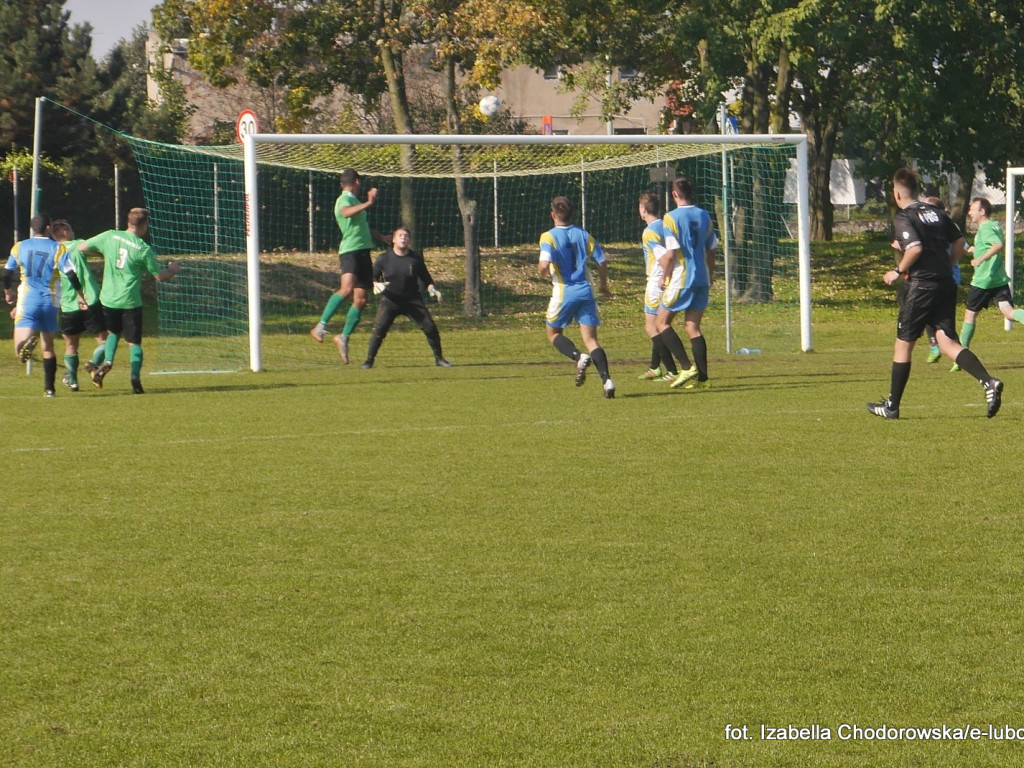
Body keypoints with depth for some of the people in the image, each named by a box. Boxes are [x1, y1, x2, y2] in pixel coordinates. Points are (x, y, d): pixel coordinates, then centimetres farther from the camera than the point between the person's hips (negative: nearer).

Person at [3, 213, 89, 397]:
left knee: (19, 348, -11)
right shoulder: (58, 249, -2)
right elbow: (71, 275, -8)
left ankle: (27, 343, -46)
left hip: (27, 301, -1)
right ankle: (49, 387, 16)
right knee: (48, 346, 17)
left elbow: (7, 273, 10)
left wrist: (8, 292, 29)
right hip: (49, 302, 1)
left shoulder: (19, 247, 4)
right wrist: (80, 296, 4)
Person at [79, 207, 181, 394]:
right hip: (130, 302, -3)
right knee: (134, 342, 8)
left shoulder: (110, 237, -3)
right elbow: (160, 276, -3)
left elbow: (82, 247, 5)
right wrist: (173, 269, 18)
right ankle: (135, 376, -9)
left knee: (113, 331, 26)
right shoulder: (144, 249, -10)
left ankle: (107, 361, 2)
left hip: (108, 298, 3)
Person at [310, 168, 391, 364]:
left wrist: (384, 239, 46)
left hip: (363, 252, 9)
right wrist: (368, 203, -39)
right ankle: (321, 326, -28)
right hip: (350, 251, -9)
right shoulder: (344, 200, -6)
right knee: (347, 289, -28)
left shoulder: (355, 201, 23)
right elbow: (346, 213, -32)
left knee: (360, 300, 6)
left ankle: (344, 337, 15)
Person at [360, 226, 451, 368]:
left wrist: (432, 290, -9)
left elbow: (425, 277, 8)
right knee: (379, 329, -17)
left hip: (413, 300, 1)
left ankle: (438, 358, 11)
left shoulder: (416, 258, 0)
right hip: (390, 300, -1)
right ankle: (369, 360, -6)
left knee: (430, 327, -5)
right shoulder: (384, 258, -3)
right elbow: (372, 276, 3)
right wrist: (376, 284, -18)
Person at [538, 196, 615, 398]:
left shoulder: (549, 237, -7)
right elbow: (601, 262, 7)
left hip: (564, 292, -4)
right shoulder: (584, 234, 7)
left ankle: (579, 357, -12)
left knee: (554, 333, 18)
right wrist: (604, 285, 24)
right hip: (585, 291, 4)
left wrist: (544, 273, 4)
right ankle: (607, 380, -16)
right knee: (590, 339, 4)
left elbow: (544, 265, -21)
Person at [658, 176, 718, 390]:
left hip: (681, 278, -6)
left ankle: (686, 367, -8)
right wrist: (710, 276, 24)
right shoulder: (704, 216, 7)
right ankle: (702, 377, 3)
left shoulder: (672, 218, -11)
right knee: (693, 327, 9)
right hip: (702, 279, 6)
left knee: (662, 322, 5)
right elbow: (712, 250, 12)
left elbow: (671, 253, -16)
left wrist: (665, 276, 0)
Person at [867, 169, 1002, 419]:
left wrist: (898, 272, -7)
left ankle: (891, 406, 14)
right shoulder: (936, 213, 14)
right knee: (948, 342, 1)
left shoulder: (903, 217, -7)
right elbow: (960, 242, 16)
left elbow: (915, 248, -20)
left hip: (922, 285, -6)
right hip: (947, 283, 6)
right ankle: (988, 381, -22)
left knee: (903, 344, 6)